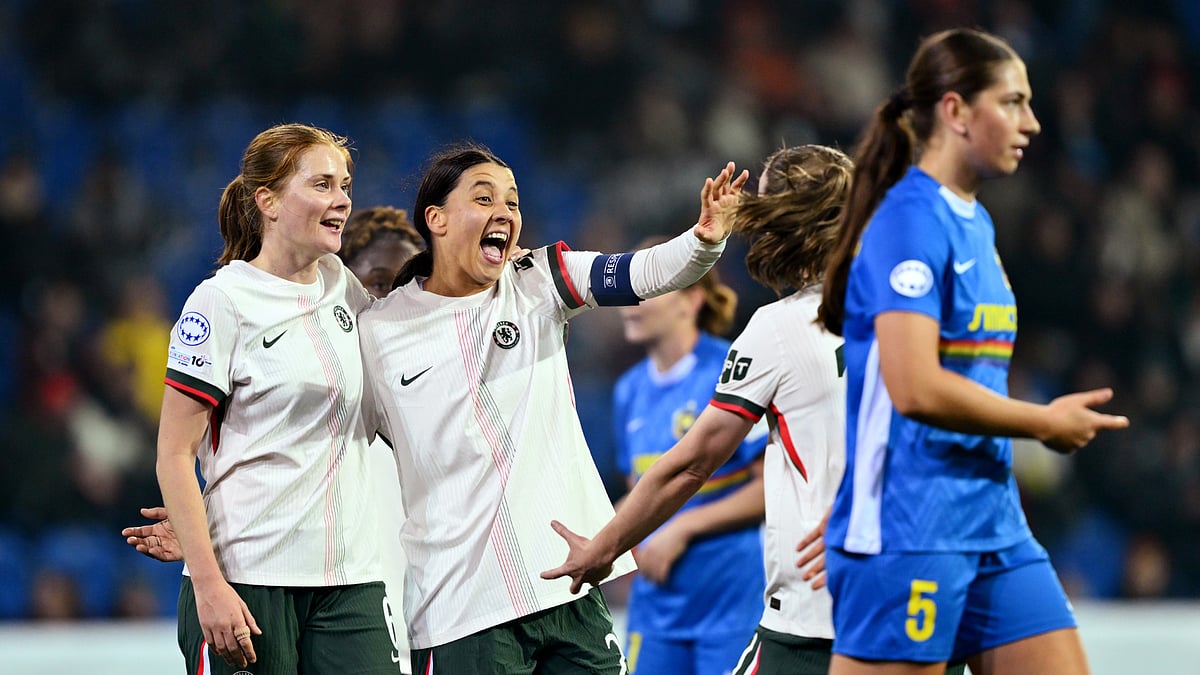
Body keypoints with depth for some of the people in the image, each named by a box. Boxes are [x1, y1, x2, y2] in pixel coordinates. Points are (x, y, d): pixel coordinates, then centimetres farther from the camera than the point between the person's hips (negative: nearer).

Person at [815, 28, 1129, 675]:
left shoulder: (974, 224, 14)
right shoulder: (910, 220, -13)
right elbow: (915, 387, -22)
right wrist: (1044, 422, -11)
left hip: (993, 523, 9)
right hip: (906, 532, -9)